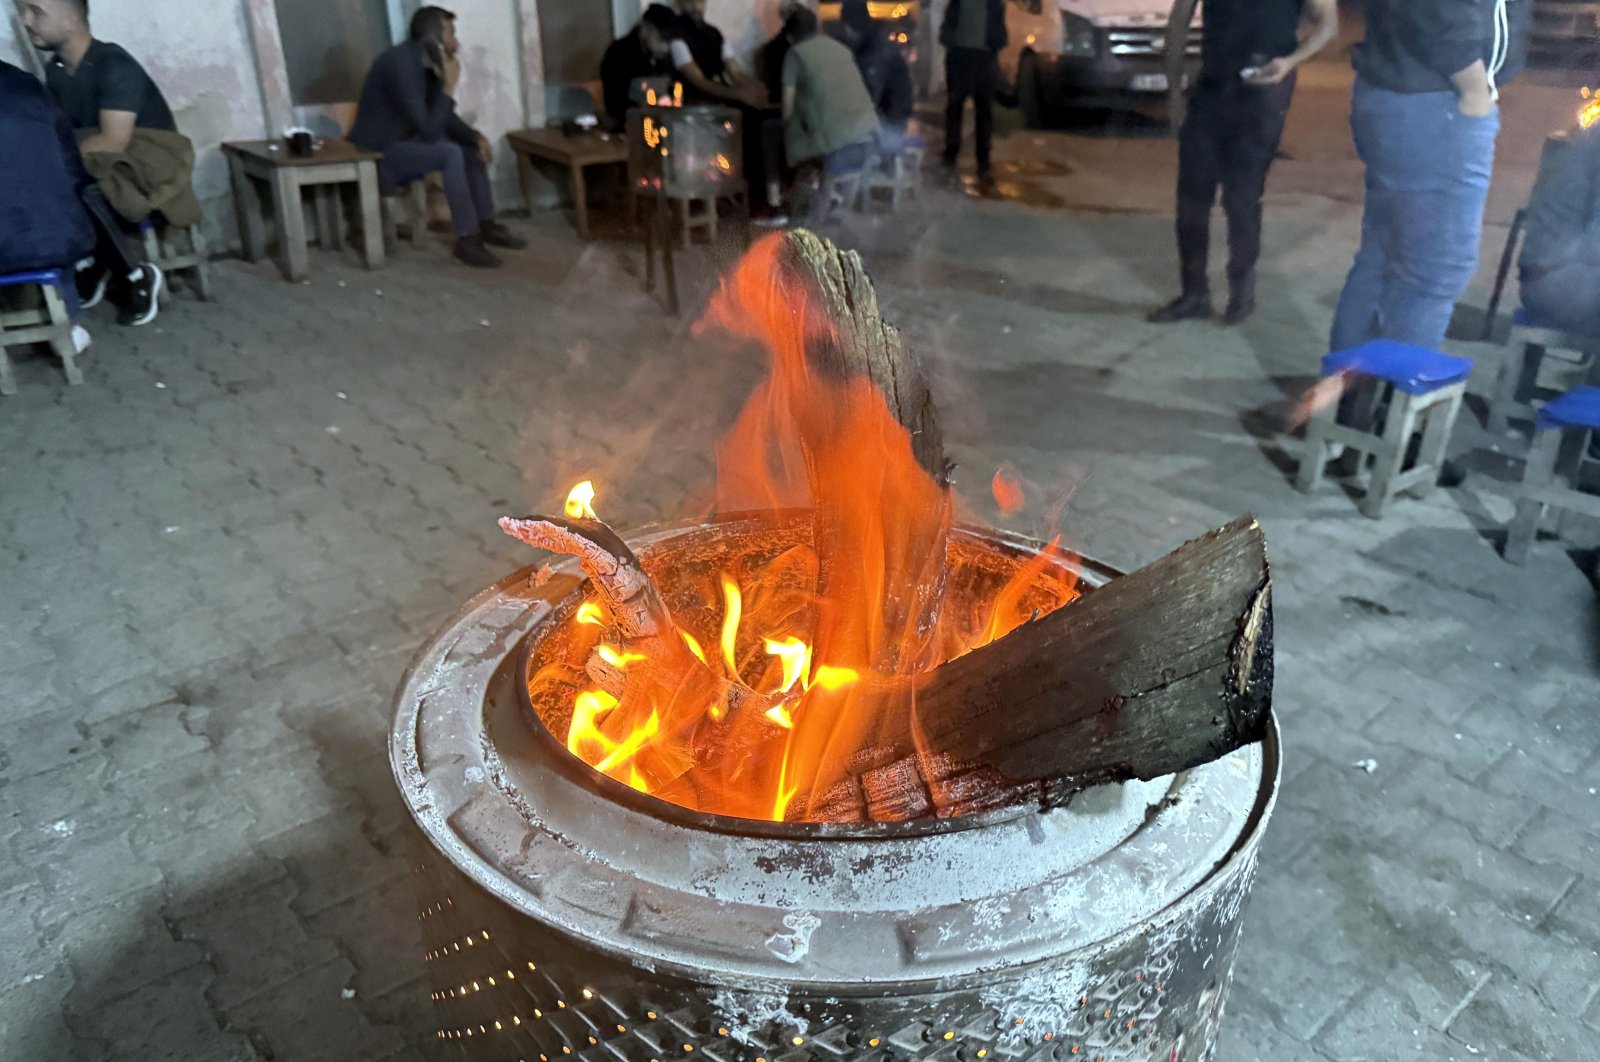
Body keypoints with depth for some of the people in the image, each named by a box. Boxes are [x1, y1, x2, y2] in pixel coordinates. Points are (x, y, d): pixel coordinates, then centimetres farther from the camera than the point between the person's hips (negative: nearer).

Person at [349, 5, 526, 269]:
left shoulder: (425, 62, 3)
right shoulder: (400, 64, -25)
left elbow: (444, 117, 11)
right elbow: (429, 129, -29)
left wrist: (476, 136, -6)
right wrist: (449, 85, -23)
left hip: (406, 141, 10)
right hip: (378, 153, -10)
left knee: (473, 148, 7)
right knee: (450, 153, -28)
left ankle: (486, 225, 10)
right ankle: (467, 239, -22)